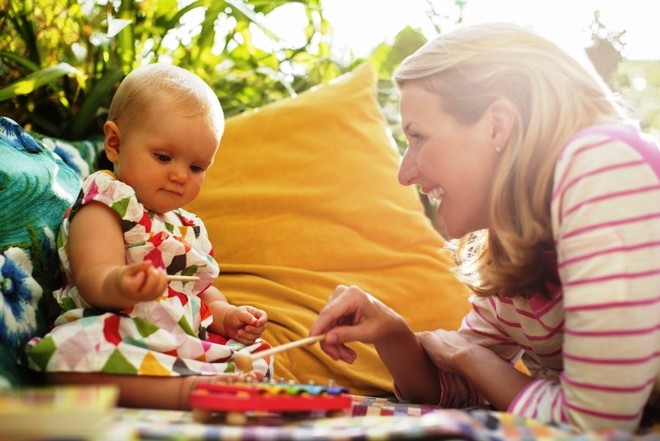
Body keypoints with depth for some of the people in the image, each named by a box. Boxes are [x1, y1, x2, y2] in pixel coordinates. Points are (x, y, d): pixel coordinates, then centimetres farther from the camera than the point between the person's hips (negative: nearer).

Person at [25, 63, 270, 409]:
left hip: (192, 349, 8)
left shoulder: (188, 228, 22)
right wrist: (119, 286, -41)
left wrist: (226, 315, 9)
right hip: (114, 345, -8)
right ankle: (186, 389, -45)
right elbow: (93, 278, -17)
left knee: (255, 359, -10)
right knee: (69, 349, -39)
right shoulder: (103, 206, -2)